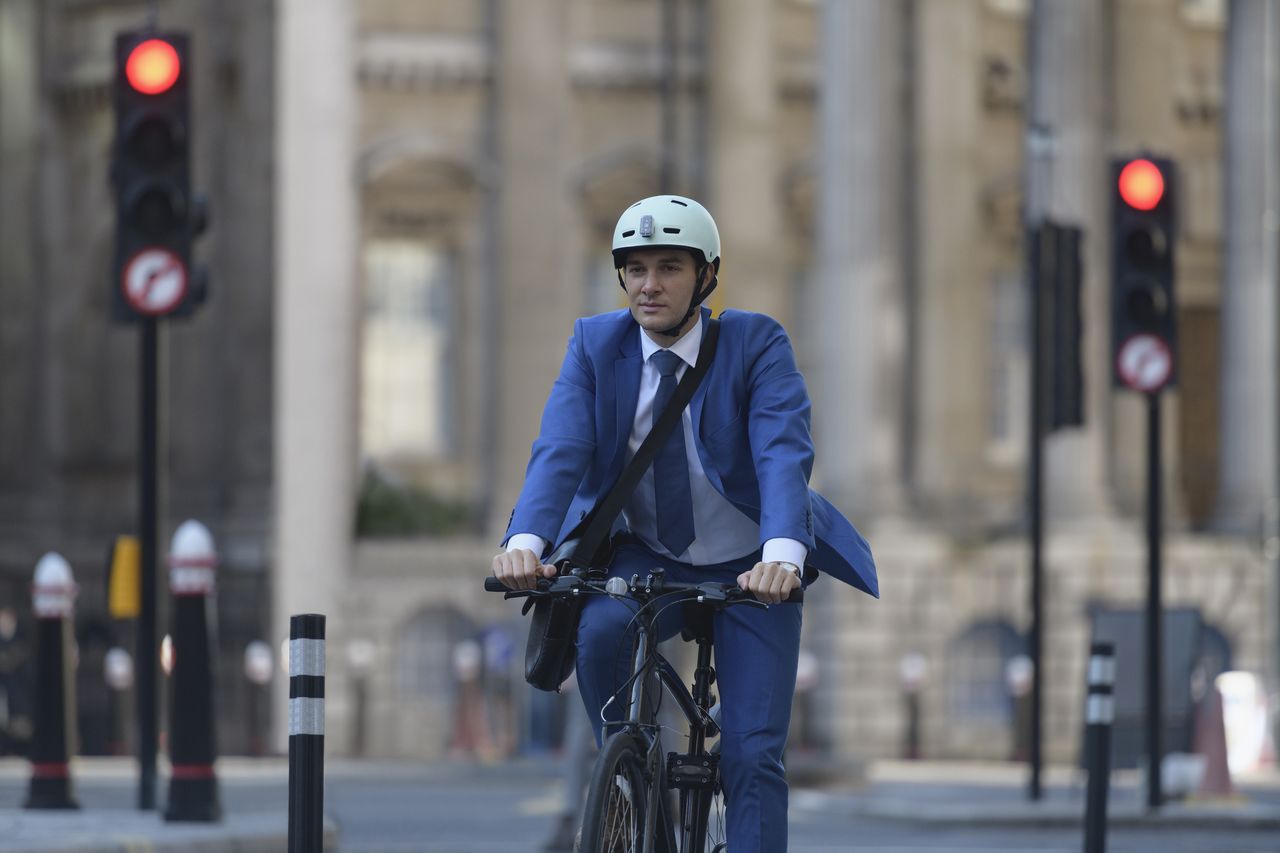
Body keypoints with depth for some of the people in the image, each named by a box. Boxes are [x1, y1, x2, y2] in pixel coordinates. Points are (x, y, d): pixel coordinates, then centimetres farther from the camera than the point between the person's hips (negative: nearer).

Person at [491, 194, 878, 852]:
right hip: (647, 561, 1)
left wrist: (782, 553, -49)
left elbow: (784, 452, -29)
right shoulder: (595, 345, -8)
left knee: (752, 755, -11)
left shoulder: (757, 343, -15)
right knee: (600, 630, -32)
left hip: (750, 569, -1)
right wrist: (525, 540, -42)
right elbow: (560, 450, -21)